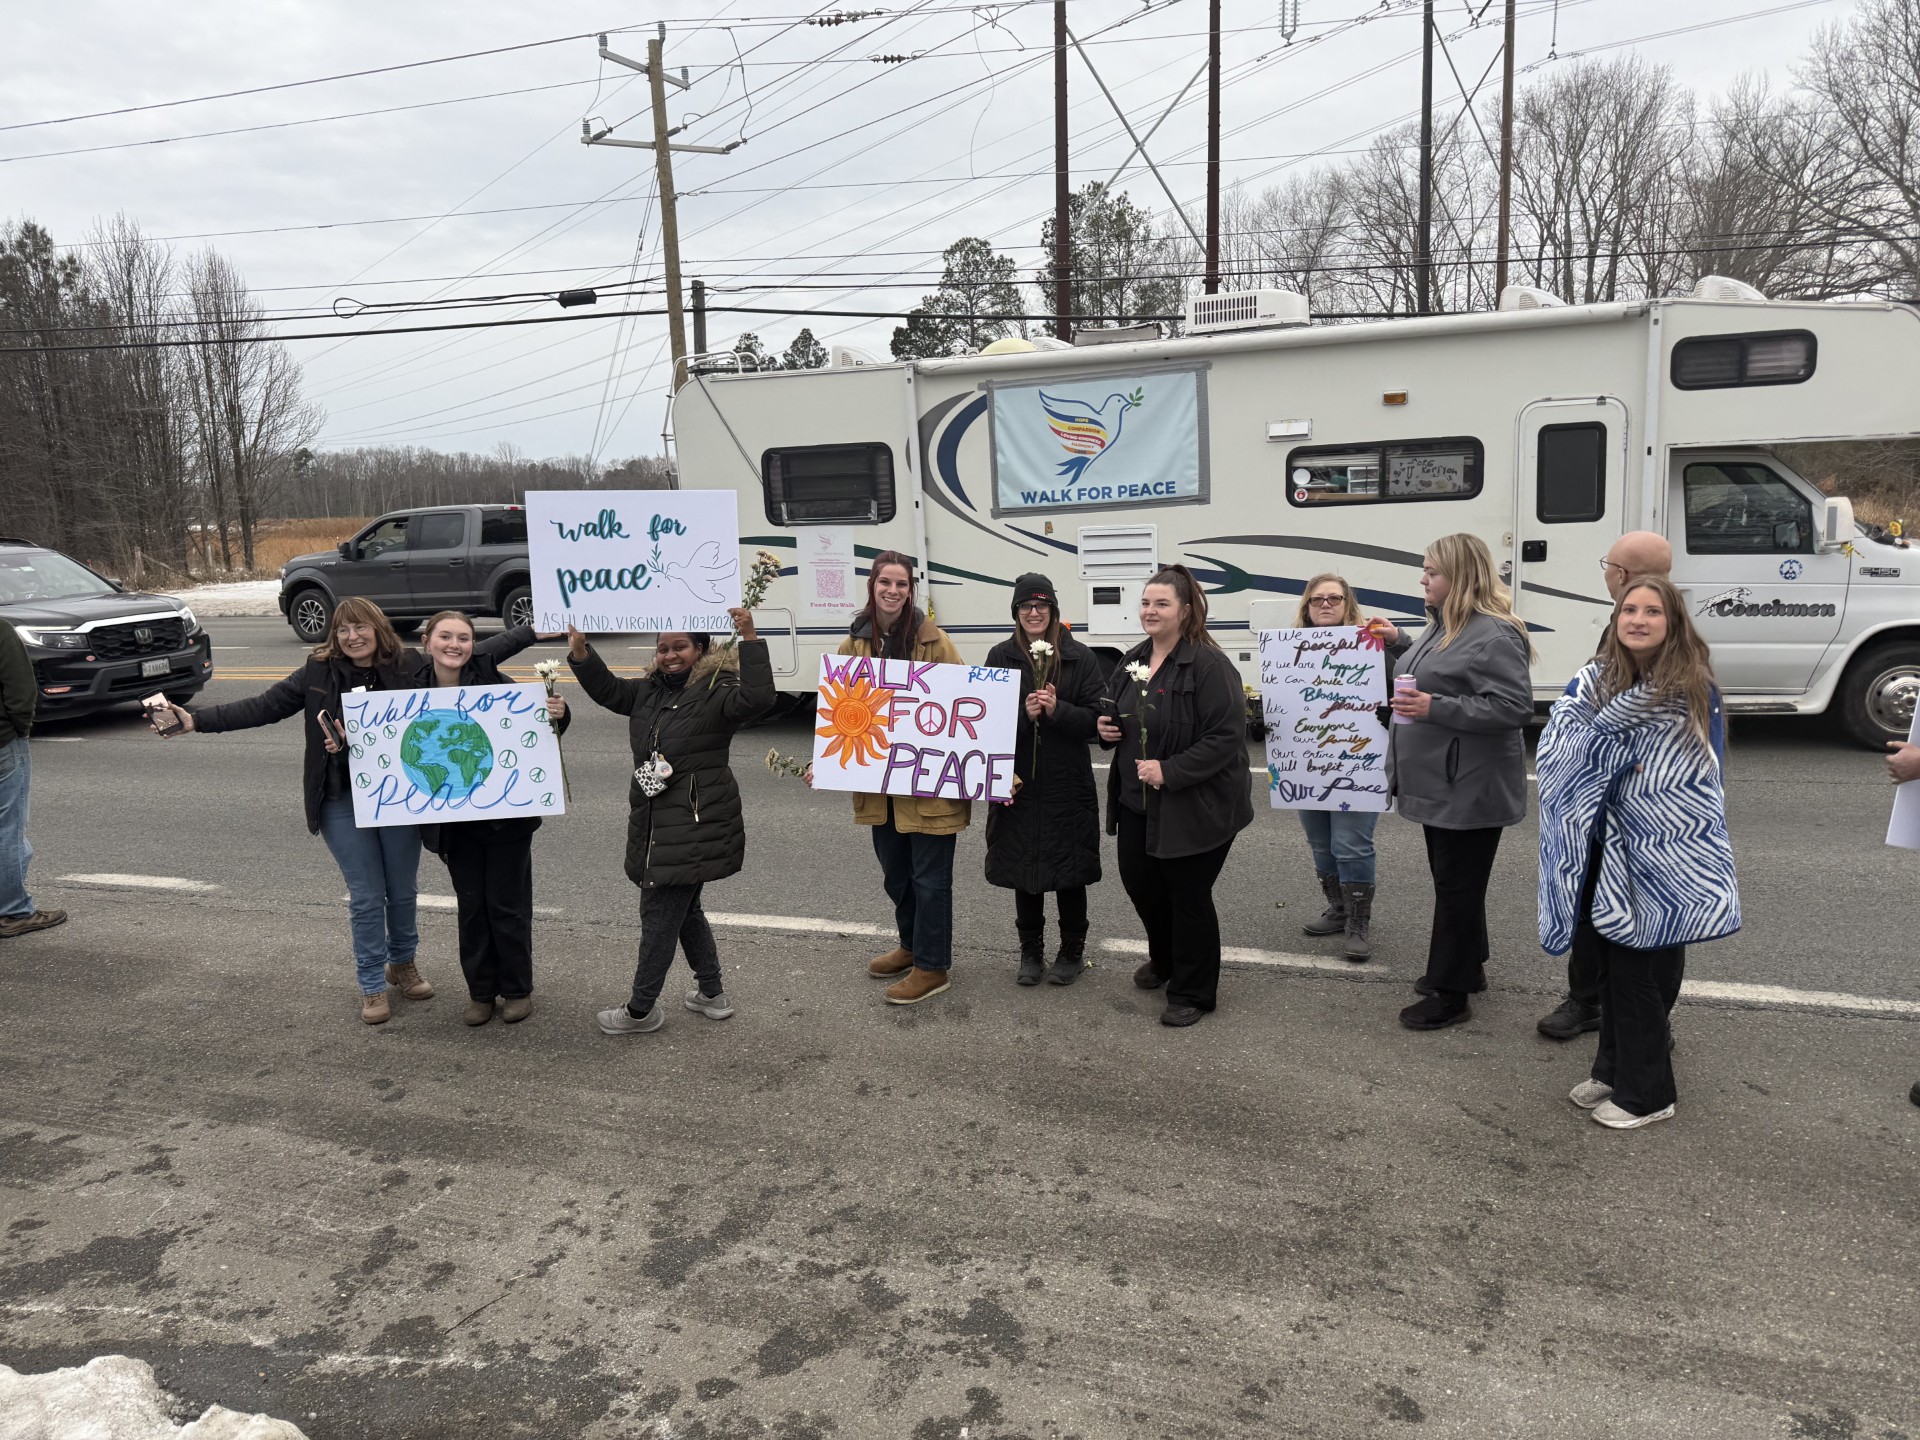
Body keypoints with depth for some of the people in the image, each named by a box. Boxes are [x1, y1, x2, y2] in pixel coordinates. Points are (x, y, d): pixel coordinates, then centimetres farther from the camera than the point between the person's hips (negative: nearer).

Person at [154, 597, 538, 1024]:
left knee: (403, 890, 14)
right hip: (343, 802, -1)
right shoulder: (318, 673, -3)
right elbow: (263, 707, -2)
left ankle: (403, 964, 39)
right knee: (366, 897, 5)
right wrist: (196, 721, -10)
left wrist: (531, 631, -5)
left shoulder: (411, 666, -4)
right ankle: (372, 986, 21)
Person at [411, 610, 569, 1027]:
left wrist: (556, 715, -33)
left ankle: (517, 989, 25)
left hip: (505, 816, -3)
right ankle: (480, 990, 30)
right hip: (452, 819, 3)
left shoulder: (493, 682, -15)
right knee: (471, 905, 14)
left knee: (507, 905, 7)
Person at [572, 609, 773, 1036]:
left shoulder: (717, 692, -14)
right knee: (683, 909, 20)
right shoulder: (650, 691, 11)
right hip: (657, 825, 9)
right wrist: (580, 651, 0)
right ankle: (713, 994, 36)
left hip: (696, 827, -9)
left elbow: (757, 698, -31)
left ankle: (641, 1010, 15)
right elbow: (607, 690, 16)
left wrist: (750, 638, -38)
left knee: (659, 914, 0)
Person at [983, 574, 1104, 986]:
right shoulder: (1000, 657, 2)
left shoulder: (1079, 657, -2)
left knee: (1069, 872, 8)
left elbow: (1096, 719, -5)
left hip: (1068, 786, -1)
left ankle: (1072, 952, 25)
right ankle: (1031, 952, 26)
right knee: (1023, 870, 10)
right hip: (1018, 784, 2)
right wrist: (1022, 713, -18)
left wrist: (1057, 709, -21)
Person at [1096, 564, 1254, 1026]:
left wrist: (1169, 771, -27)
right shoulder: (1132, 662, 8)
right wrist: (1107, 728, -1)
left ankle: (1193, 993, 22)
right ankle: (1165, 960, 45)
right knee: (1139, 883, 18)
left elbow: (1227, 735, -24)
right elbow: (1116, 718, 22)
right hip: (1137, 801, 8)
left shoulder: (1208, 664, -18)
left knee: (1188, 896, 3)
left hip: (1194, 806, -8)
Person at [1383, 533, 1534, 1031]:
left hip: (1469, 790, -10)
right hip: (1439, 784, 10)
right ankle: (1467, 966, 37)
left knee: (1457, 886, 0)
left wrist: (1435, 708, -28)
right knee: (1450, 880, 21)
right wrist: (1400, 644, 10)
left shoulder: (1494, 636, -20)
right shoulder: (1443, 626, 10)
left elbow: (1515, 707, -26)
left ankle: (1449, 994, 11)